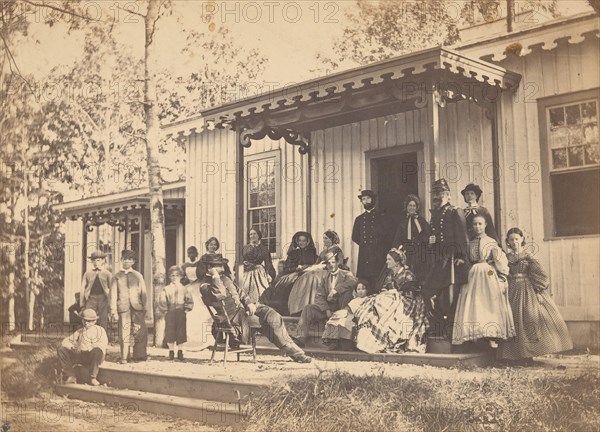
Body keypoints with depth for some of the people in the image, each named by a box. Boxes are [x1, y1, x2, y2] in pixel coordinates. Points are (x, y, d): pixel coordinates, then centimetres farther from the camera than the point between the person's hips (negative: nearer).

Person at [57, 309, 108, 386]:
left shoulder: (100, 330, 2)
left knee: (97, 351, -41)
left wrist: (86, 347, -22)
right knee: (61, 349, -11)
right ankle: (70, 376, -13)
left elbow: (103, 344, -15)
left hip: (94, 357, -4)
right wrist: (72, 347, -6)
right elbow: (66, 341, 17)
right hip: (80, 355, 5)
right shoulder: (80, 331, 17)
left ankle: (93, 377, -18)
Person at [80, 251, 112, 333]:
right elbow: (83, 289, 11)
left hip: (103, 299, -1)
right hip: (91, 300, 1)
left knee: (103, 324, -1)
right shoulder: (87, 274, 10)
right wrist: (82, 305, 7)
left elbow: (111, 289, 5)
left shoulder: (107, 274, 6)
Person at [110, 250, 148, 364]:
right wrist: (114, 311, -1)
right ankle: (124, 357, 8)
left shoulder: (138, 275, 14)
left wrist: (145, 307, 5)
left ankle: (139, 355, 2)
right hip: (123, 308, -1)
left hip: (137, 307, 1)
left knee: (141, 332, -7)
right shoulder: (117, 276, 11)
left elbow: (143, 293, 13)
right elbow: (113, 294, 7)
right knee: (124, 333, 0)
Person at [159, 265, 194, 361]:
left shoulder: (183, 289, 7)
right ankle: (171, 351, 12)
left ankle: (180, 352, 11)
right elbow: (162, 301, 0)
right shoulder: (166, 289, 3)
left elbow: (190, 301, 8)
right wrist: (165, 311, -7)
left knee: (181, 333, 2)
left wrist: (186, 309, -2)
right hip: (170, 314, -1)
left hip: (181, 313, 1)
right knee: (170, 332, 1)